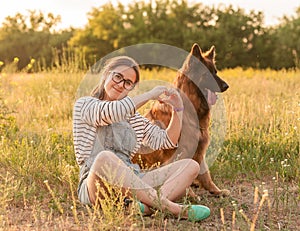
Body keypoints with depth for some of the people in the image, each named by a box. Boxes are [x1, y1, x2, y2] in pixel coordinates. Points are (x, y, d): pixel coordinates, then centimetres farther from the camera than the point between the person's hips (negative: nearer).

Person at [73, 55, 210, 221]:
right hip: (95, 184, -6)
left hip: (131, 183, 6)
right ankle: (169, 207, -40)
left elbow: (166, 141, 25)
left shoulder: (133, 117, 25)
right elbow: (111, 112, -15)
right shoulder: (84, 104, 7)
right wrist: (150, 95, -5)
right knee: (105, 157, -41)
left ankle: (146, 205, -41)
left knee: (191, 166, -11)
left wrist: (178, 109, 13)